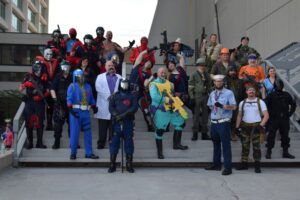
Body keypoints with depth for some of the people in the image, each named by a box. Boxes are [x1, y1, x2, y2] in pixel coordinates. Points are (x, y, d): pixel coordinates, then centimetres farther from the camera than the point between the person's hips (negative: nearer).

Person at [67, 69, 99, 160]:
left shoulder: (88, 86, 16)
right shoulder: (72, 86, 0)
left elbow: (91, 98, 21)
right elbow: (69, 99, -7)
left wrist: (94, 107, 11)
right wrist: (71, 109, -18)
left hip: (86, 112, 5)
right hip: (76, 111, -5)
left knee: (88, 132, 5)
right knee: (74, 132, -3)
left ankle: (89, 153, 12)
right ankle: (73, 153, 7)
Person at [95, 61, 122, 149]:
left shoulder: (119, 77, 18)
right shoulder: (100, 77, 14)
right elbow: (98, 88, -3)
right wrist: (109, 96, -12)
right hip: (104, 104, -1)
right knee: (102, 127, 1)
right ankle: (101, 143, 6)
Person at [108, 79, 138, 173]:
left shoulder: (132, 96, 11)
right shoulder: (114, 96, 13)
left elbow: (134, 107, -2)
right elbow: (111, 107, 3)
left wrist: (124, 114, -14)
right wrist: (116, 115, -15)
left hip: (128, 122, 0)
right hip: (117, 122, 0)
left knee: (129, 141, 2)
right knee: (114, 142, -2)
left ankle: (129, 165, 9)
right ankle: (112, 164, 5)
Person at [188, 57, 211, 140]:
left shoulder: (206, 75, 13)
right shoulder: (194, 75, -4)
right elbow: (190, 87, -7)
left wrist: (209, 96, 14)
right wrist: (192, 98, -13)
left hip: (205, 96, 5)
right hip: (197, 97, -5)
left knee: (205, 115, 9)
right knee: (196, 115, -2)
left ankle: (204, 133, 18)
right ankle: (195, 134, 5)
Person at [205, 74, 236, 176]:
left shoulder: (229, 93, -5)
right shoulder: (212, 94, 14)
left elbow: (234, 106, -15)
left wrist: (222, 106, -25)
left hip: (224, 122, -6)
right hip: (213, 122, 6)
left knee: (226, 145, -5)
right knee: (216, 143, 16)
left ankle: (228, 167, -1)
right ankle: (216, 164, 28)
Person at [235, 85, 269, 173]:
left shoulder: (260, 102, 1)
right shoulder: (242, 103, 11)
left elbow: (266, 115, -3)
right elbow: (239, 116, 15)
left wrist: (261, 125, -14)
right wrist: (237, 126, 6)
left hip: (256, 126, -3)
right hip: (245, 126, 3)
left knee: (256, 146, -4)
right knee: (245, 145, 6)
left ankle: (257, 165, 1)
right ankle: (244, 163, 14)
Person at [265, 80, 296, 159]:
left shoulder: (287, 95, 6)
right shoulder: (271, 95, -4)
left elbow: (293, 104, 16)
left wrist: (290, 113, 7)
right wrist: (270, 113, -9)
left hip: (285, 119, 3)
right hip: (274, 119, -3)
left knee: (285, 136, 9)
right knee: (271, 135, -2)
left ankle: (285, 152, 19)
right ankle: (268, 152, 5)